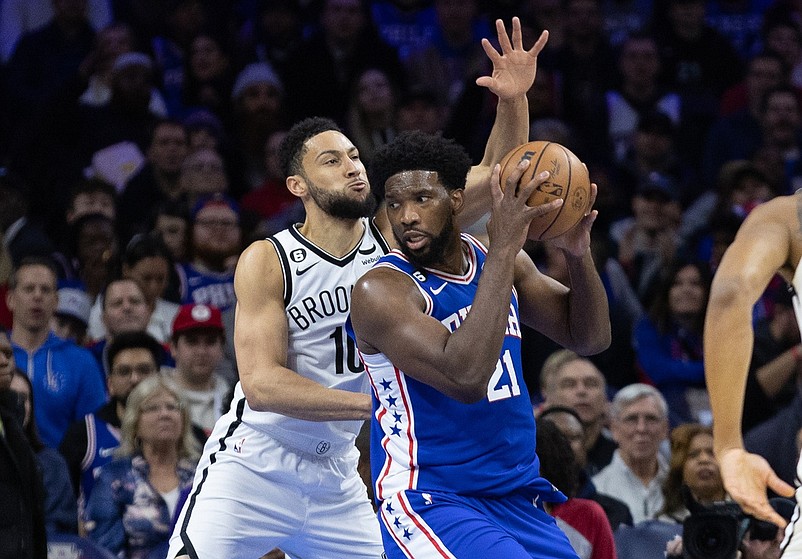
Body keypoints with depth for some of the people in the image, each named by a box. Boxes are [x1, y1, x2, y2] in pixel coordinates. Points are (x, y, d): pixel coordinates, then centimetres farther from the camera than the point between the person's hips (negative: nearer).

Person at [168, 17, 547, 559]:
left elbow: (495, 177, -5)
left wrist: (513, 101, -23)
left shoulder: (391, 233, -2)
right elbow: (263, 383, -21)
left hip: (335, 478, 5)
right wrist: (376, 403, -27)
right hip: (252, 470, -5)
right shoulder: (267, 261, -13)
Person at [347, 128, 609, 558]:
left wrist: (577, 253, -8)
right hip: (431, 502, -7)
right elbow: (465, 378, -30)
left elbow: (589, 338, 11)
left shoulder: (498, 262, 5)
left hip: (518, 499, 7)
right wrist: (503, 249, -31)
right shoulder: (380, 290, -17)